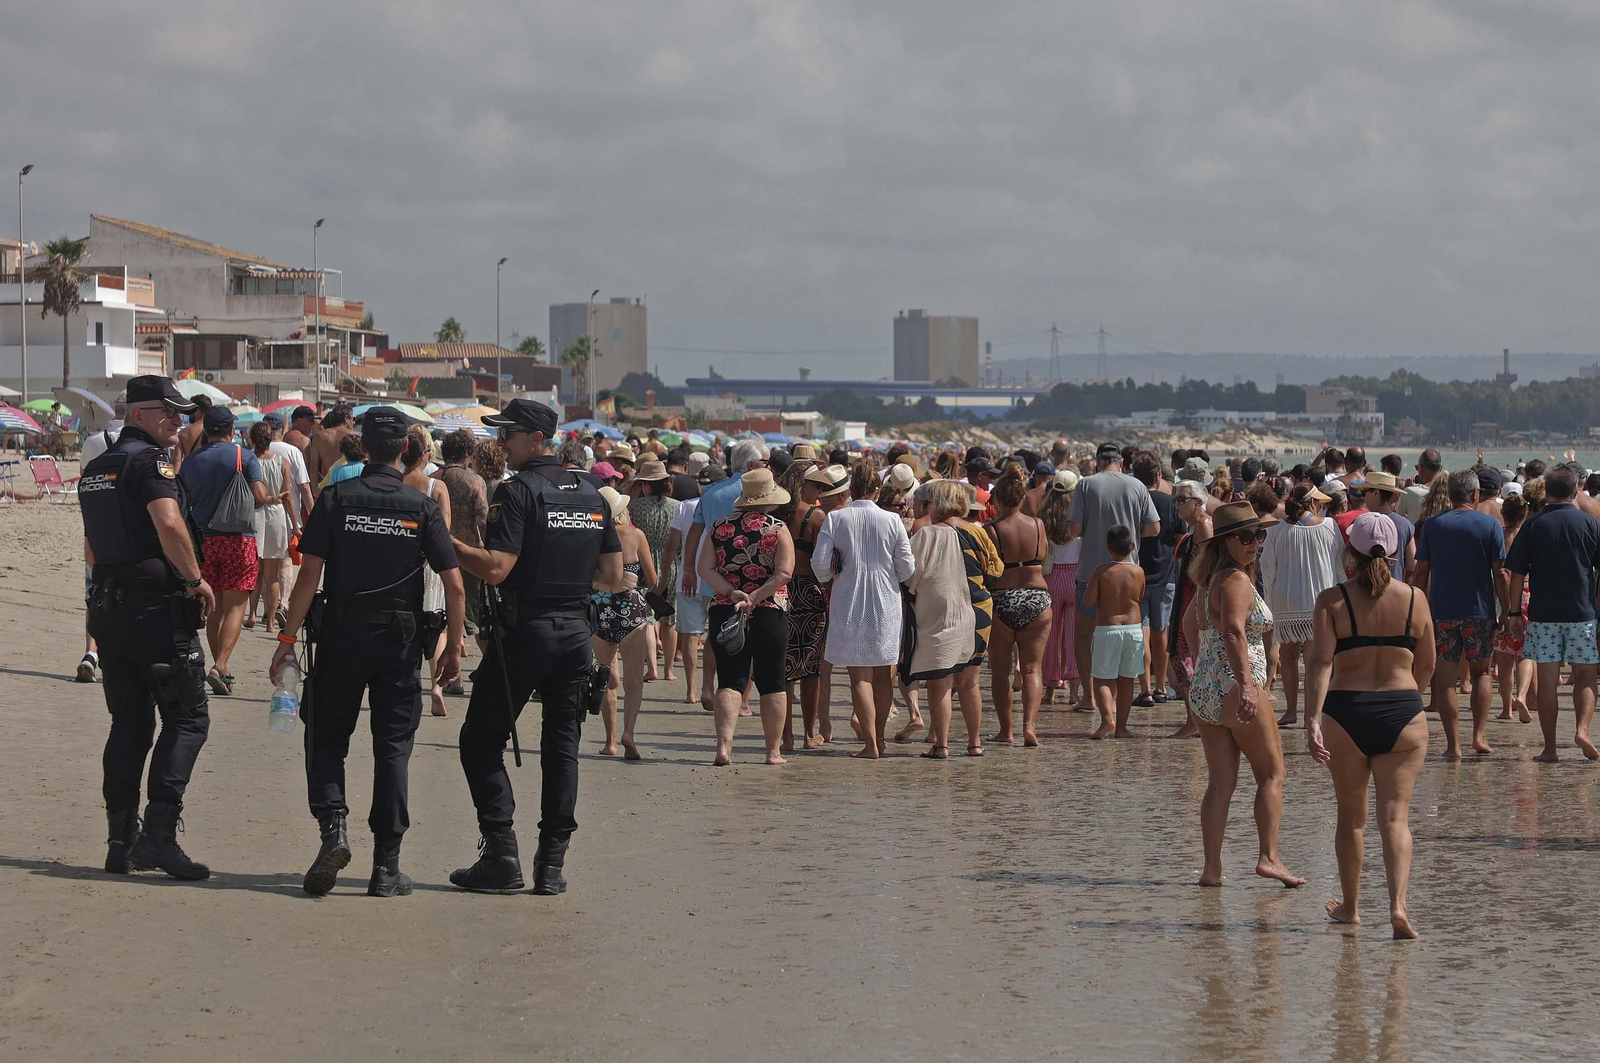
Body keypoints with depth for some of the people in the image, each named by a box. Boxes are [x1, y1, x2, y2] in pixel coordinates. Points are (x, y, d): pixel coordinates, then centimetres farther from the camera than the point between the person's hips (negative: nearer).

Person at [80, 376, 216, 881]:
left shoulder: (95, 470, 17)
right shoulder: (149, 461, -11)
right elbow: (169, 524, -27)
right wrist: (197, 579, -16)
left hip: (108, 608, 8)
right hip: (158, 609, -8)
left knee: (128, 723, 13)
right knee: (187, 718, -3)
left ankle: (121, 840, 12)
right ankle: (159, 833, -14)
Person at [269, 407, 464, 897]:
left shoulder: (336, 499, -3)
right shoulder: (423, 507, -2)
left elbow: (309, 574, -8)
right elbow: (454, 585, -5)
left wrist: (288, 638, -4)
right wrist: (453, 647, 6)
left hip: (341, 635, -1)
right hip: (401, 639, 1)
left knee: (326, 739, 13)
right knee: (393, 746, 6)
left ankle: (333, 828, -8)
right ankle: (387, 865, 6)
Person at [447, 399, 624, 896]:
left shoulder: (517, 491, -10)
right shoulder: (591, 492, 10)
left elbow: (496, 569, -19)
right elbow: (612, 576, 10)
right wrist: (625, 583, 31)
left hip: (525, 629, -6)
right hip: (576, 631, 6)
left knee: (482, 741, 4)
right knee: (561, 747, 9)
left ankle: (501, 855, -3)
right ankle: (552, 864, 7)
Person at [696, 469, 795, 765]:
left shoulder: (719, 527, 6)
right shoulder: (778, 529, -3)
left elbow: (704, 569, -2)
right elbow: (783, 573, -14)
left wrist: (732, 593, -9)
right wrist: (754, 598, -14)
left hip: (724, 612, 2)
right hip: (770, 613, -2)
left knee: (730, 681, 1)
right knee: (772, 682, 10)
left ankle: (724, 745, -17)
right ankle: (773, 751, 14)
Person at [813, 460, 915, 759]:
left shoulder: (834, 519, -6)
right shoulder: (892, 521, -4)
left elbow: (820, 563, -9)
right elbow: (907, 568, -2)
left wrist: (830, 578, 13)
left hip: (849, 603, -2)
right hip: (885, 603, 2)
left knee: (860, 676, 1)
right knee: (882, 673, 15)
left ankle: (870, 743, -6)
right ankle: (879, 736, 24)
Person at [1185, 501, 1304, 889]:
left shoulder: (1210, 579, 14)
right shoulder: (1237, 581, -14)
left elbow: (1192, 623, 30)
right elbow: (1234, 632, -28)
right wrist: (1247, 686, -35)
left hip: (1203, 691, 8)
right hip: (1235, 687, -8)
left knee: (1220, 782, 8)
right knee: (1271, 773, 5)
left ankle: (1211, 868, 3)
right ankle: (1269, 857, -2)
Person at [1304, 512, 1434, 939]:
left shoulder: (1333, 600, -4)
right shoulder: (1414, 599, 2)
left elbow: (1320, 662, -14)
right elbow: (1426, 667, 10)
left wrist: (1312, 721, -18)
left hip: (1346, 713, 0)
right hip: (1403, 714, 0)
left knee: (1351, 818, 15)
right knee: (1395, 817, 1)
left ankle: (1349, 907, 28)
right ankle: (1398, 904, -18)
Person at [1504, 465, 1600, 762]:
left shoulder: (1533, 525, 0)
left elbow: (1517, 573, 0)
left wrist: (1514, 612, 7)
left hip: (1543, 614, 0)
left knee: (1547, 680, 2)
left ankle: (1549, 748, 2)